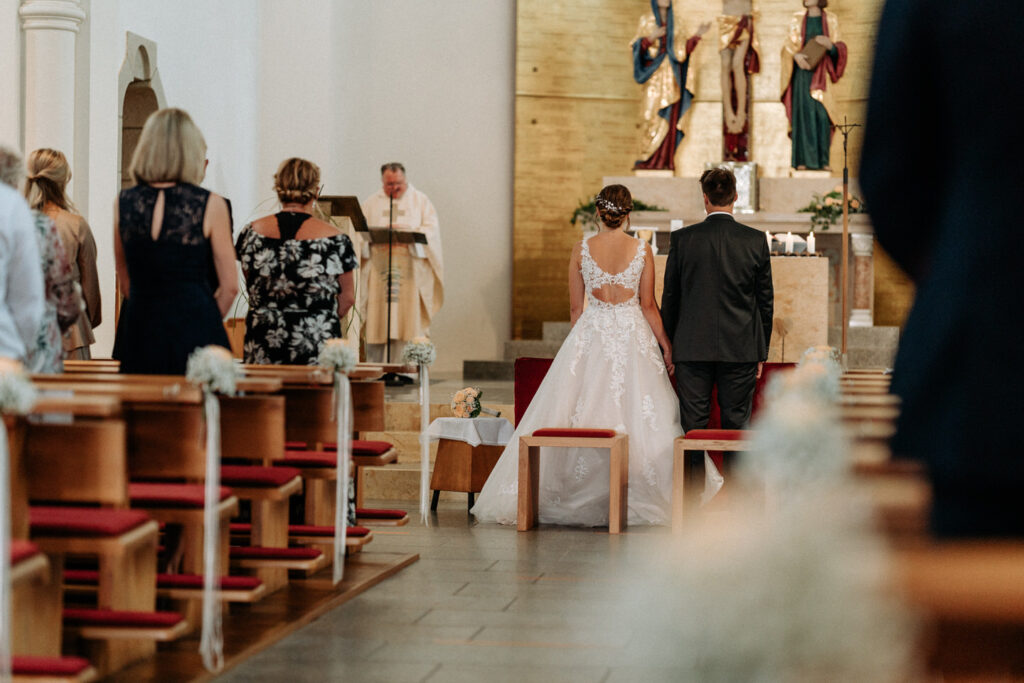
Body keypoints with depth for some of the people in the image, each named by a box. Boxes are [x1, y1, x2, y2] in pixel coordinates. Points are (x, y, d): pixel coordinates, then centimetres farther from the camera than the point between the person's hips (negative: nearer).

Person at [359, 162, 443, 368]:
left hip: (410, 271, -1)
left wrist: (409, 234, -16)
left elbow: (431, 229, 1)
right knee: (375, 319, -4)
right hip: (378, 268, 1)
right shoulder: (371, 203, 15)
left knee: (408, 319, -7)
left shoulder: (419, 200, 11)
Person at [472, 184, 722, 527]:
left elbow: (575, 307, 4)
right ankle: (635, 497, 1)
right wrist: (665, 344, 8)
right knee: (637, 415, 3)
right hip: (632, 334, -1)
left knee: (584, 411, 4)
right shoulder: (642, 249, -4)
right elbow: (648, 305, -2)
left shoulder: (582, 249, -1)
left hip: (590, 333, 1)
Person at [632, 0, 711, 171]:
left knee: (670, 118, -3)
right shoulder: (646, 21, 6)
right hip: (655, 74, -4)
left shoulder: (674, 22, 16)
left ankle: (664, 160, -3)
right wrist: (650, 38, -20)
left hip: (672, 74, 4)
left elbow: (683, 48, 14)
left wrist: (697, 35, 3)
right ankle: (646, 159, -8)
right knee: (653, 117, -11)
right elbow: (638, 46, -2)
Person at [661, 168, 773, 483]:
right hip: (741, 349, 0)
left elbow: (669, 298, 3)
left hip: (692, 348, 0)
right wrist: (762, 351, 12)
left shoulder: (683, 239, -2)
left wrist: (669, 346, 12)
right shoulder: (756, 241, -1)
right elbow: (766, 301, 3)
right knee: (736, 426, 5)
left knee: (693, 426, 3)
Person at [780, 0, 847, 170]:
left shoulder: (830, 20, 8)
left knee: (822, 115, -6)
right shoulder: (798, 19, 9)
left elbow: (838, 48, 6)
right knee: (803, 113, -6)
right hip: (803, 72, 0)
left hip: (821, 74, 0)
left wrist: (830, 45, -17)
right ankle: (802, 160, -7)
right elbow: (789, 44, 6)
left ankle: (822, 160, -3)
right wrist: (796, 55, -15)